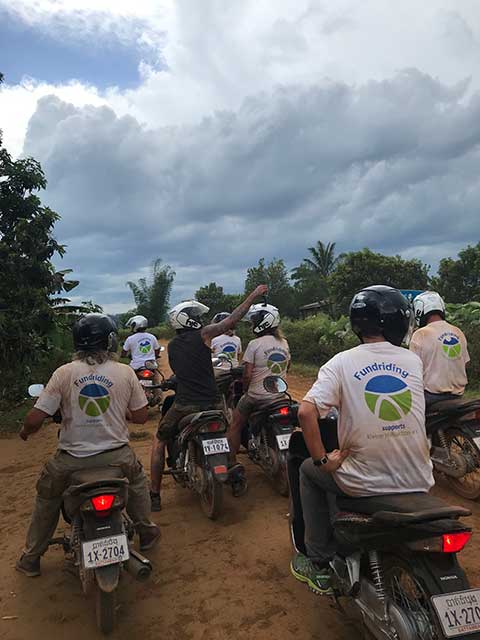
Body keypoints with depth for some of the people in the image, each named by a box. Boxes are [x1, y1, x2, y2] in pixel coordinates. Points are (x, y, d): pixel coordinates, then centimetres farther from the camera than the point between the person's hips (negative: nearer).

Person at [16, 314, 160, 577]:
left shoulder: (64, 373, -10)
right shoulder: (125, 372, -7)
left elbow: (35, 419, -10)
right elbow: (141, 417, 0)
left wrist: (25, 432, 13)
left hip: (72, 458, 0)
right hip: (116, 454, 0)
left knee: (47, 497, 29)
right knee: (137, 480, 32)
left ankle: (31, 558, 39)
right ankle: (146, 532, 41)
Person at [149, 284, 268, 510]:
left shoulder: (171, 345, 8)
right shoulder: (202, 334, -3)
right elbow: (232, 320, -3)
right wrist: (254, 295, 3)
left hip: (184, 405, 1)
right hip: (210, 403, -1)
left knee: (159, 442, 18)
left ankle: (155, 495, 12)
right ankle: (234, 474, 35)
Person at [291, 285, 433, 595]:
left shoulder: (343, 362, -11)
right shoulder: (414, 360, 0)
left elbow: (306, 411, -23)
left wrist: (322, 459, -10)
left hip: (365, 484, -4)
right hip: (418, 483, 4)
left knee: (309, 472, 23)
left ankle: (319, 565, 27)